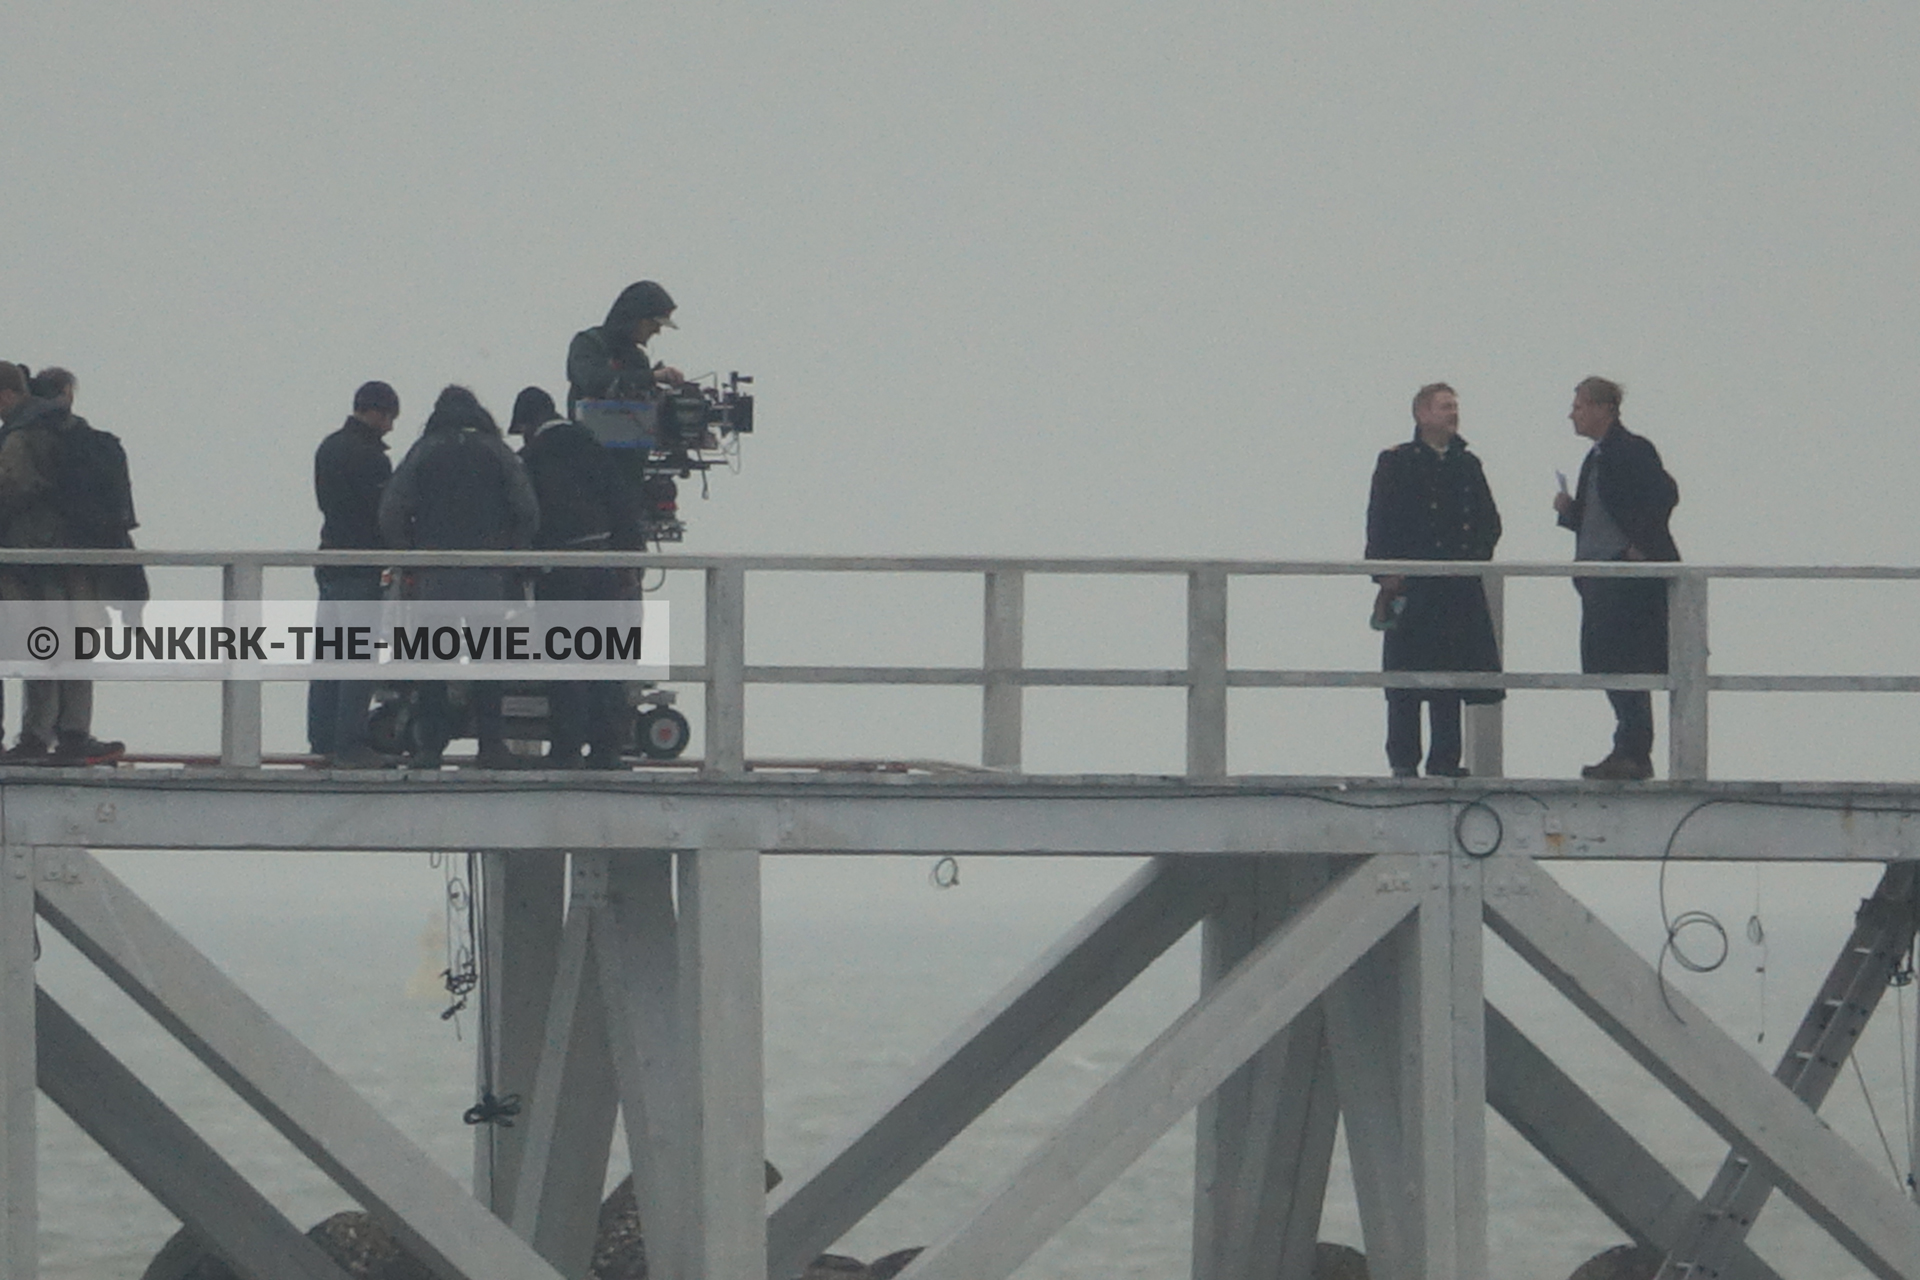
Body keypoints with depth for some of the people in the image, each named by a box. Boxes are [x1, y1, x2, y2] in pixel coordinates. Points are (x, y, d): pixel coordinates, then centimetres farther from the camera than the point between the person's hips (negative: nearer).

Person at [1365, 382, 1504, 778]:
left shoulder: (1467, 464, 14)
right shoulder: (1396, 463, 2)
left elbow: (1489, 521, 19)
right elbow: (1380, 523, -3)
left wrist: (1477, 556, 3)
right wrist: (1387, 573, -11)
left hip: (1460, 587, 4)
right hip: (1411, 586, -4)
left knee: (1451, 674, 3)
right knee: (1406, 674, -3)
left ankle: (1445, 760, 7)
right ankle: (1403, 761, 1)